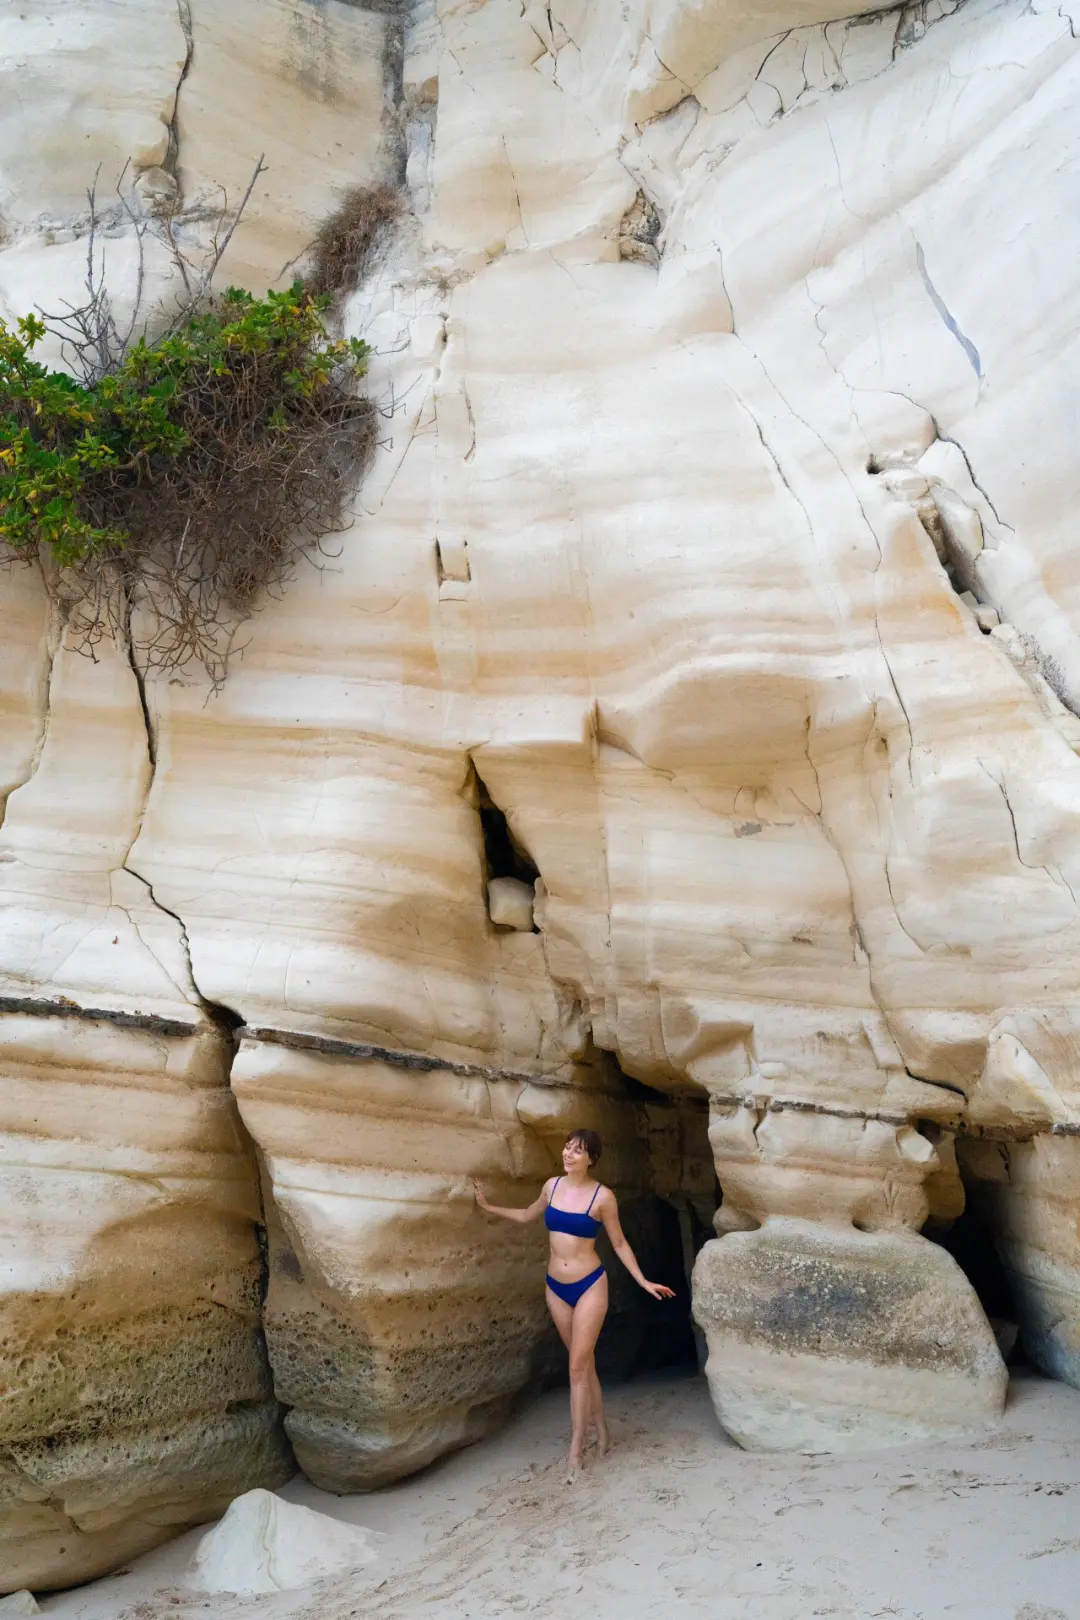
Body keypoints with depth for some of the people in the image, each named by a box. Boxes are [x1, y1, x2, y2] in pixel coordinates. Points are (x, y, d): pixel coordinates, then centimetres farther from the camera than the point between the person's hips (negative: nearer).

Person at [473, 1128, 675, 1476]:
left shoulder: (603, 1196, -12)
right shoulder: (552, 1185, 0)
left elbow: (619, 1243, -2)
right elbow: (527, 1216, 18)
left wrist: (643, 1282, -5)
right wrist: (487, 1206, 19)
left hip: (589, 1286, -4)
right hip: (556, 1287, 4)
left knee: (578, 1366, -4)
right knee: (584, 1362, 14)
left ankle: (575, 1452, 1)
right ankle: (601, 1429, 28)